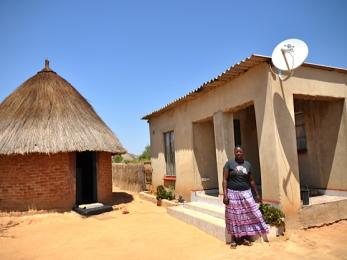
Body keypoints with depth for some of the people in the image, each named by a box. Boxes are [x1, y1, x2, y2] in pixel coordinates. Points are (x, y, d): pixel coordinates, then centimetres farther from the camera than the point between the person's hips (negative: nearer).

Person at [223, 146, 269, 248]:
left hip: (246, 193, 3)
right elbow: (225, 180, -6)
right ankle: (233, 239, 15)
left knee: (247, 216, 4)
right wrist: (225, 195, -14)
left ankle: (245, 237, 18)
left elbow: (251, 180, 14)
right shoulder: (229, 163, -3)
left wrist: (257, 194, 14)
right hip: (233, 194, -3)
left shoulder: (247, 164, 8)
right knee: (233, 217, 3)